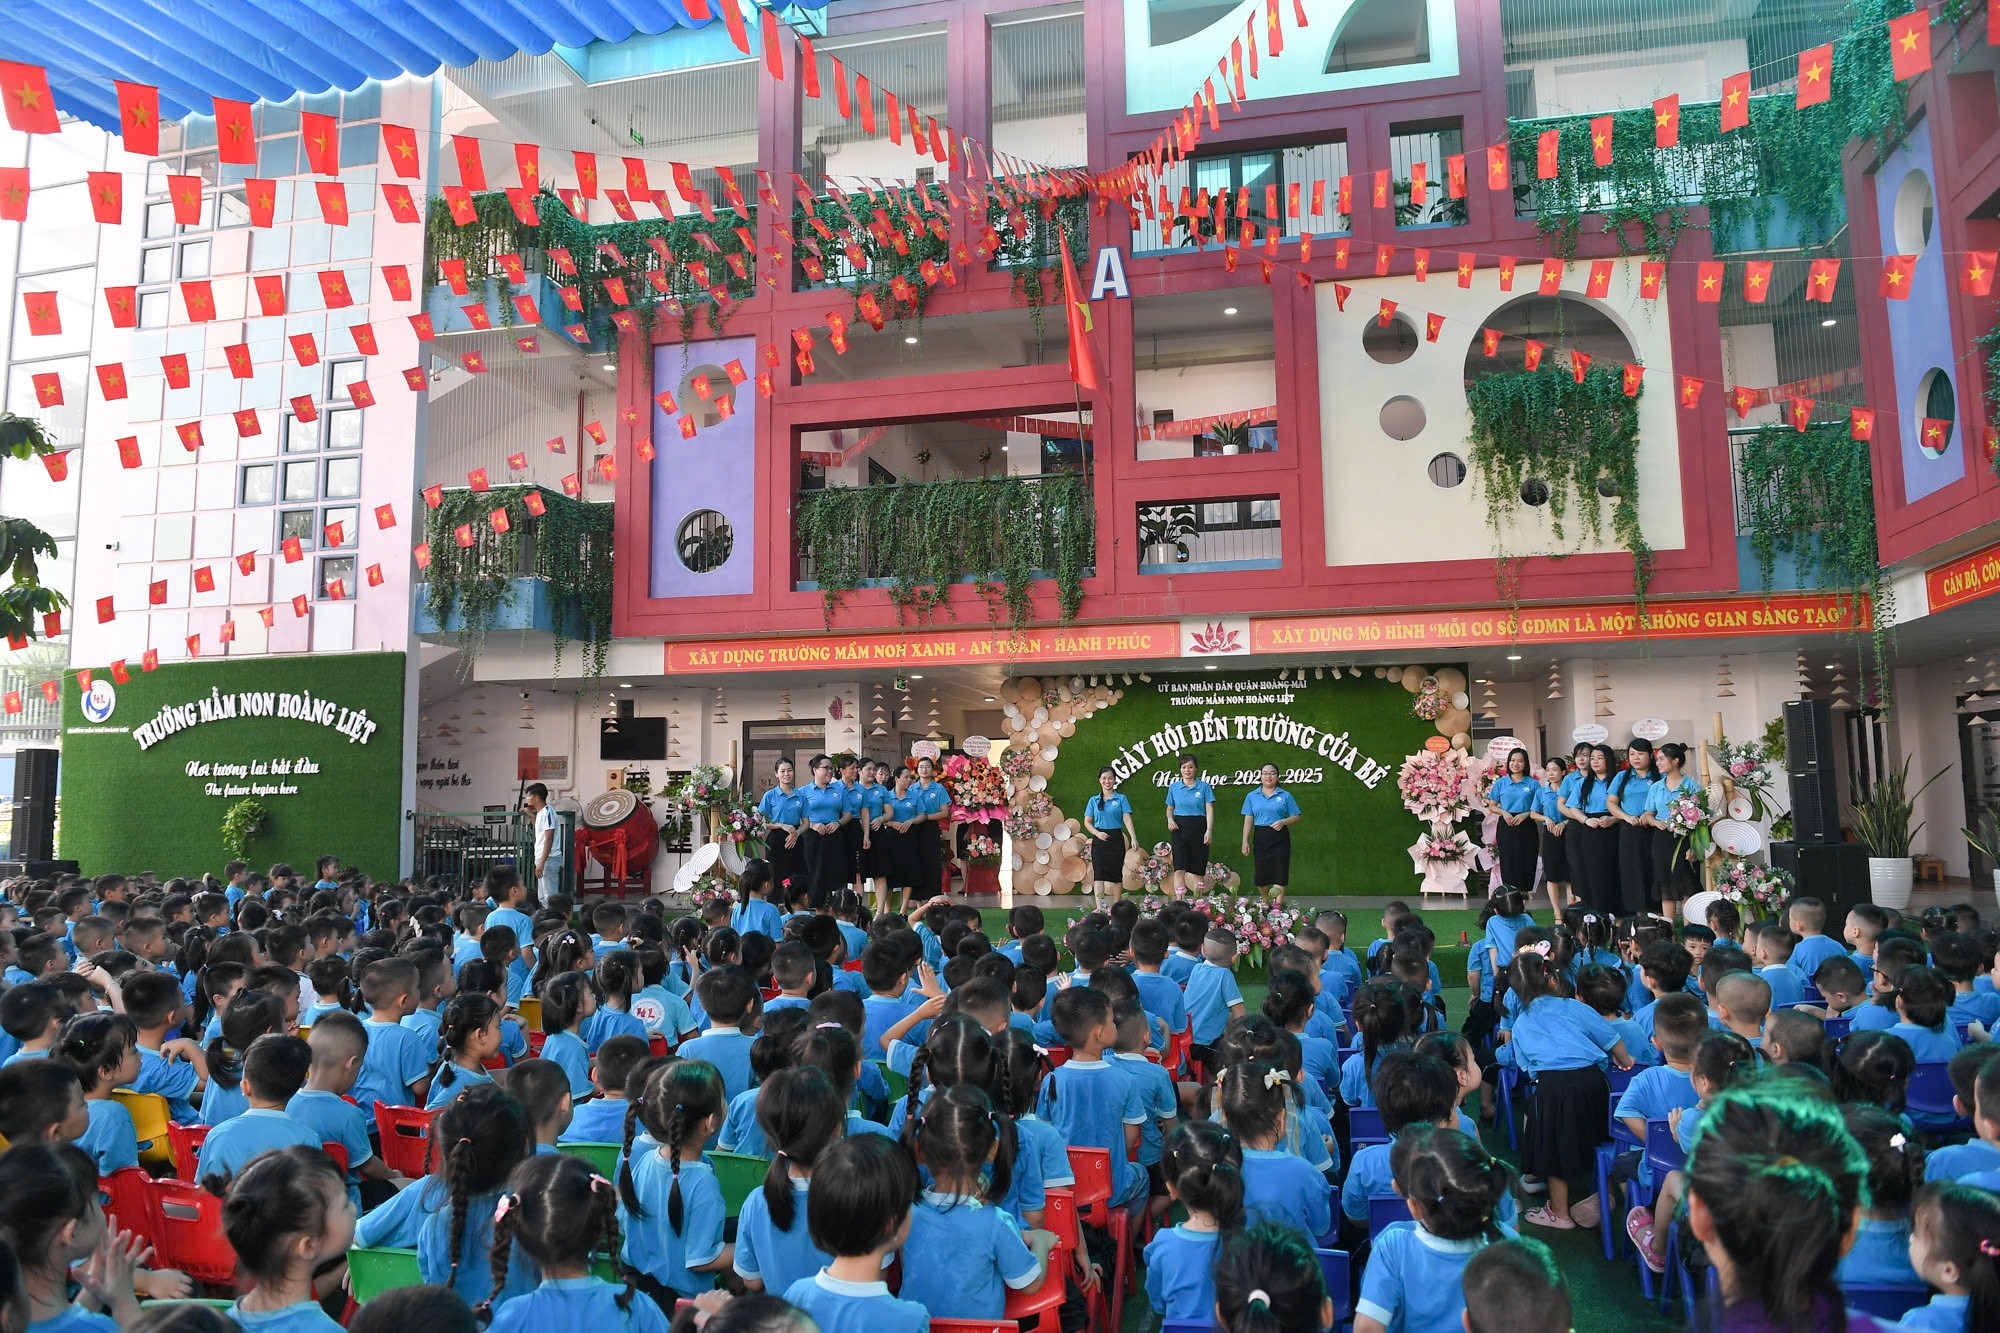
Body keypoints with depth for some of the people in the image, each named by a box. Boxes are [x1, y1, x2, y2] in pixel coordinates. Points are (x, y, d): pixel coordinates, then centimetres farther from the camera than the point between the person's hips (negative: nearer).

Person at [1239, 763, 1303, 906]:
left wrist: (1283, 822, -13)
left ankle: (1278, 903, -3)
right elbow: (1248, 820, 6)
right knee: (1261, 872, 4)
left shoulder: (1285, 796, 5)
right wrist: (1245, 841, 0)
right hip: (1260, 838, 1)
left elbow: (1296, 817, 6)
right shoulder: (1251, 796, 8)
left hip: (1280, 837, -1)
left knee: (1279, 871, -6)